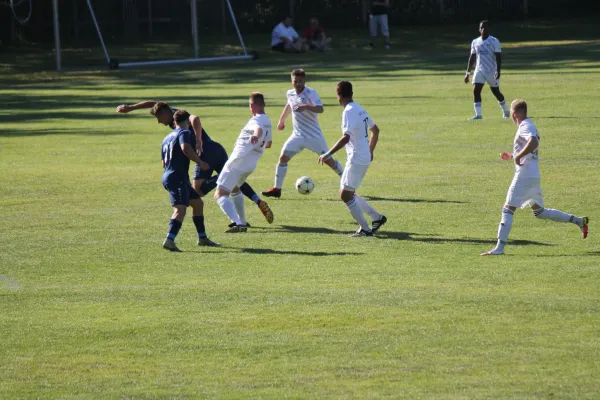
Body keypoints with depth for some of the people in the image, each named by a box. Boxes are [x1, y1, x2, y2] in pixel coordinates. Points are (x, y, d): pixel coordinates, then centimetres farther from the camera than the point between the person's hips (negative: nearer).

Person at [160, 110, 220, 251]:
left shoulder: (167, 138, 23)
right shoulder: (185, 133, -4)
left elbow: (164, 163, 27)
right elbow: (185, 148, -25)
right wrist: (200, 162, -17)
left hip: (168, 175, 10)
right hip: (178, 177, -10)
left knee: (198, 203, 20)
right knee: (180, 209, -21)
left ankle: (202, 238, 28)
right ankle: (169, 240, -37)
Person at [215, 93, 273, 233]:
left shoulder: (256, 120, -12)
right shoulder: (267, 122, 13)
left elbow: (259, 129, -38)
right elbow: (268, 143, 29)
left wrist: (255, 136, -60)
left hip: (237, 162, -9)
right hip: (250, 166, 9)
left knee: (220, 195, -12)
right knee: (234, 189, 34)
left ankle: (238, 224, -29)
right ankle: (242, 221, 35)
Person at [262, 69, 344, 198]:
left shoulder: (311, 93, -15)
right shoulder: (290, 94, 2)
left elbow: (320, 109, -31)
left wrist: (306, 106, -46)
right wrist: (282, 119, 32)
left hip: (314, 135, -5)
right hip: (298, 135, 5)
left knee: (328, 160, -4)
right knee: (283, 157, -5)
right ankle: (277, 189, 1)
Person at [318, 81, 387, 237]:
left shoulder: (349, 112, -16)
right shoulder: (360, 109, 13)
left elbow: (346, 137, -28)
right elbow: (375, 130, 24)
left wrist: (328, 154, -27)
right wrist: (370, 151, 34)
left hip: (356, 159, -9)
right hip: (364, 157, 9)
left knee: (346, 195, -6)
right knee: (347, 194, 17)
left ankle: (365, 229, -4)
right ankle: (377, 217, 18)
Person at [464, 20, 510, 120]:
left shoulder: (494, 41, -7)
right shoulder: (475, 42, 7)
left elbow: (498, 57, -11)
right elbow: (472, 58, 14)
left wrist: (498, 70, -21)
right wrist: (468, 73, 11)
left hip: (492, 71, -4)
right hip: (479, 70, 4)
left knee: (496, 92, 6)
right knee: (476, 90, -13)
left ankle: (505, 111, 27)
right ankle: (478, 114, -12)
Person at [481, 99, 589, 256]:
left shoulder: (525, 127, -11)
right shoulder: (530, 126, 19)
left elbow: (533, 142, -32)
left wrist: (517, 156, -24)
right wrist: (511, 156, 27)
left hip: (524, 175, -10)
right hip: (534, 176, 10)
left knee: (508, 209, -9)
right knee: (539, 211, 18)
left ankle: (499, 247, -14)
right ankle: (578, 221, 16)